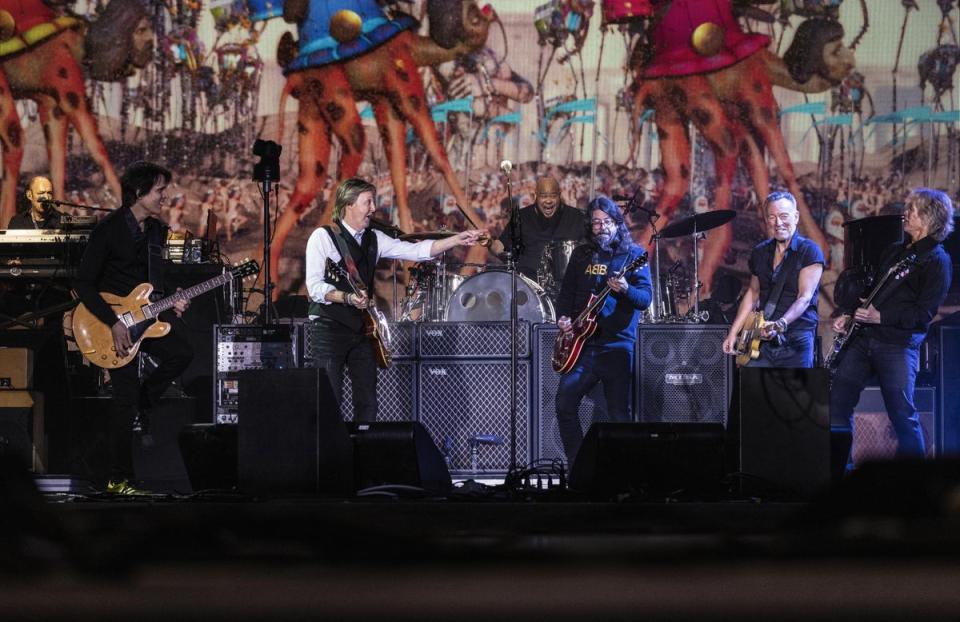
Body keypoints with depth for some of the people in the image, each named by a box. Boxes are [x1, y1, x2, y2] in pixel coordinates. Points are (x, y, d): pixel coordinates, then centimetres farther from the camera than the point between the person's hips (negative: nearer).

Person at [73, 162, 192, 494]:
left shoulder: (157, 230, 8)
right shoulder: (109, 230, -14)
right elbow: (83, 284, -14)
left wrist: (169, 302, 0)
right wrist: (113, 323, -20)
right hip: (111, 319, -6)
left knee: (181, 353, -20)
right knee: (126, 396, -8)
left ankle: (141, 404, 6)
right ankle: (119, 480, 0)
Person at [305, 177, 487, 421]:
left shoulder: (374, 239, 13)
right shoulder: (323, 237, -5)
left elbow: (416, 251, 6)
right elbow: (314, 286, -13)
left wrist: (458, 239, -2)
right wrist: (347, 298, -27)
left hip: (361, 330, 6)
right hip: (330, 328, -6)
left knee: (367, 403, 3)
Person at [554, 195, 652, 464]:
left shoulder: (632, 254, 0)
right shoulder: (581, 254, 13)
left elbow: (646, 298, -8)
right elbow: (567, 291, 21)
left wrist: (625, 290, -28)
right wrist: (563, 317, 2)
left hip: (617, 344, -4)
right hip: (583, 344, 4)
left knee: (619, 413, -5)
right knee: (564, 403, -4)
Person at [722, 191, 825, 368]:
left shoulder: (809, 252, -6)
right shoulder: (760, 252, 12)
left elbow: (805, 298, -15)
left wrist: (781, 324, -31)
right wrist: (733, 332, 17)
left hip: (796, 344, -5)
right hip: (762, 342, 5)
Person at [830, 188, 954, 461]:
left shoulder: (936, 261, -6)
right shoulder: (895, 251, 20)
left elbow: (924, 312, -13)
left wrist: (880, 316, -17)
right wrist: (849, 315, 10)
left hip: (898, 344, -8)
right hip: (863, 336, 8)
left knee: (902, 414, -5)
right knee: (837, 400, 3)